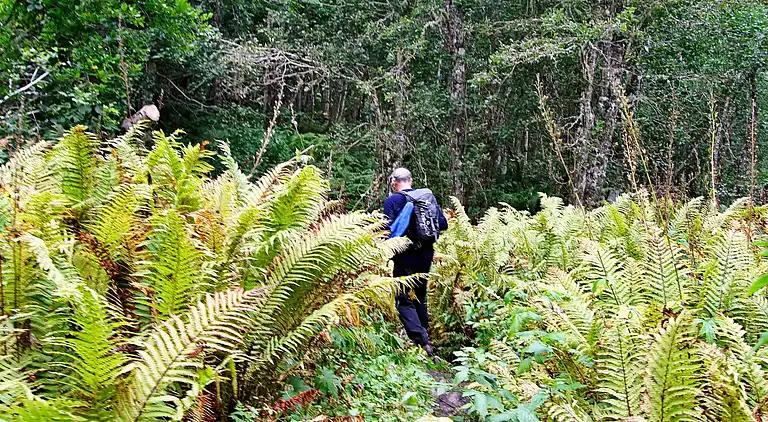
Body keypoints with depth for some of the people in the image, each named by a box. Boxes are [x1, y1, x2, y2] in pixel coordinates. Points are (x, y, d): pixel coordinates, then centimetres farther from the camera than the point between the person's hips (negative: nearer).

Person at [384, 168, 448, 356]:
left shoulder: (392, 200, -10)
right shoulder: (429, 196, 6)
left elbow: (388, 229, -17)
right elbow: (443, 224, 5)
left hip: (406, 256, -6)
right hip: (427, 254, 6)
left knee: (404, 300, -1)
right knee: (420, 296, 22)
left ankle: (421, 341, -15)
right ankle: (424, 333, 30)